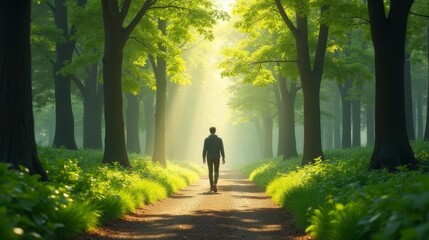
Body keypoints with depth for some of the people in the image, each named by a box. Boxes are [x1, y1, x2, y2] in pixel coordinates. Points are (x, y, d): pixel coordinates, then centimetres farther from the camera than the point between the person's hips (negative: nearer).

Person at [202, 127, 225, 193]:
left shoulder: (206, 139, -4)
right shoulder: (219, 139, -4)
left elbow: (204, 149, -6)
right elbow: (222, 149, -7)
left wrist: (203, 158, 1)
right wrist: (223, 158, -3)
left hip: (209, 158, 0)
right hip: (217, 158, 0)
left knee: (210, 172, 11)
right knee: (216, 172, 8)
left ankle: (211, 187, 13)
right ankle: (215, 184, -16)